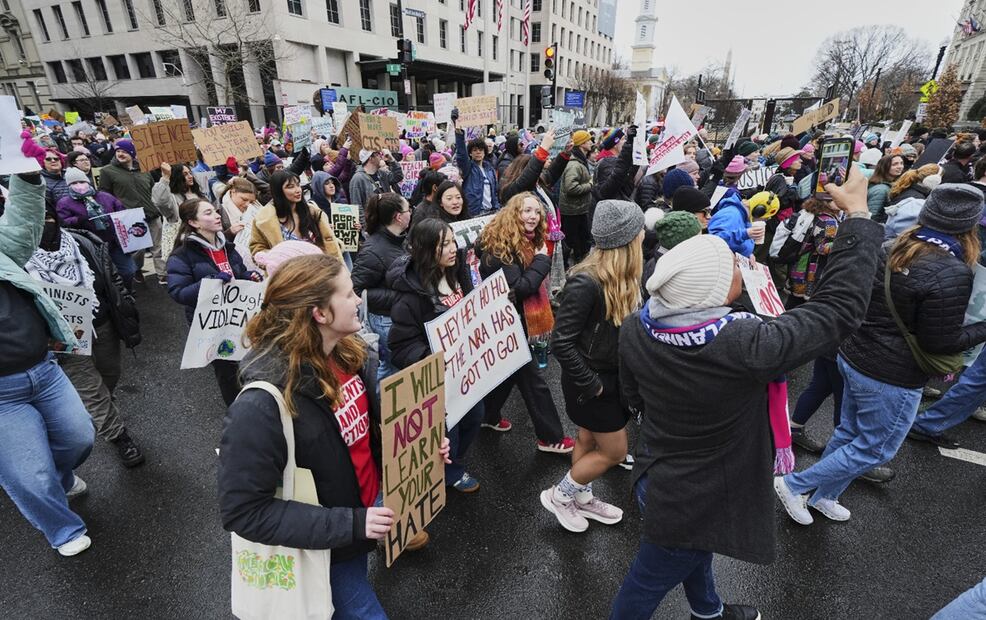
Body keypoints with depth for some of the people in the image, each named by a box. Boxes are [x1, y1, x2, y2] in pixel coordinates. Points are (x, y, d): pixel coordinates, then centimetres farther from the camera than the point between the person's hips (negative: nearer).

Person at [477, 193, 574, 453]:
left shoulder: (527, 243, 8)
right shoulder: (501, 245, -21)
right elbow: (518, 288, -27)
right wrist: (542, 260, -20)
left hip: (512, 321, 10)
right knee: (532, 380, -1)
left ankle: (488, 416, 41)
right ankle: (550, 437, 13)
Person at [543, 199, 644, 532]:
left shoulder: (621, 278, -3)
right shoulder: (586, 283, -29)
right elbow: (561, 343, -26)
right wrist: (591, 384, -19)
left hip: (612, 376, 8)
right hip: (591, 381, -8)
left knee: (589, 440, 23)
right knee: (614, 451, 7)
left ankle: (581, 497, 45)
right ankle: (558, 495, 26)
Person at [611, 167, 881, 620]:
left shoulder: (634, 331, -19)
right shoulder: (743, 346, -37)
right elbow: (840, 307, -22)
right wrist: (858, 216, -12)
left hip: (655, 476, 6)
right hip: (696, 501, -6)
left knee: (696, 553, 35)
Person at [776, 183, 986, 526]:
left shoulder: (889, 251, -2)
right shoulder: (952, 274, -22)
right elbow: (941, 342, -16)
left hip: (852, 358, 7)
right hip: (891, 378, -7)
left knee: (848, 433, 22)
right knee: (873, 449, 12)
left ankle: (823, 497, 39)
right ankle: (793, 484, 17)